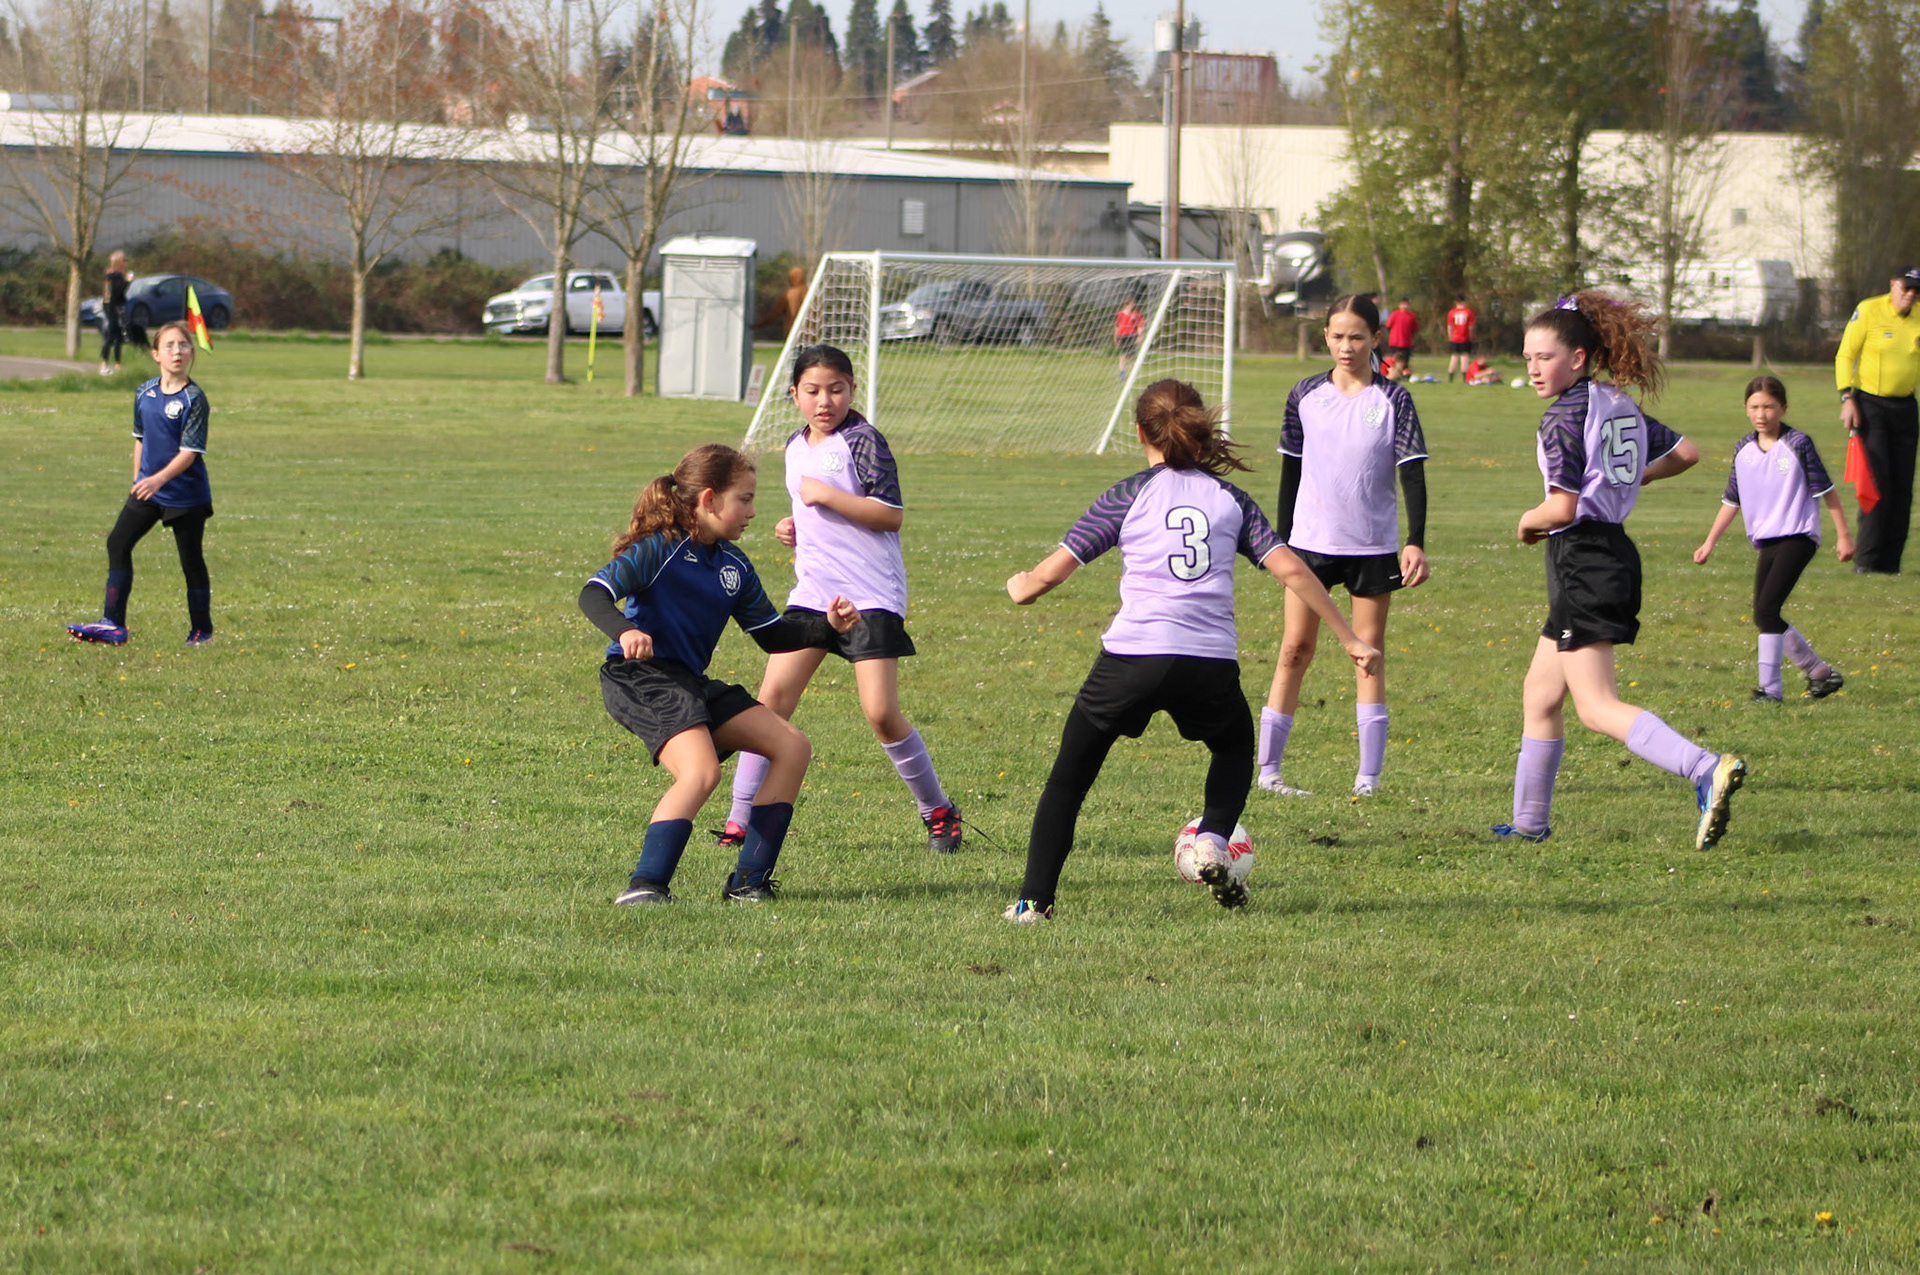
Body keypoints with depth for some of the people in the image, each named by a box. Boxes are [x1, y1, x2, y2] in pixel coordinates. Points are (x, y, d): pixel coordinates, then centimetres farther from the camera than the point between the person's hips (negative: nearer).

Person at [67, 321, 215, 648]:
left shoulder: (194, 399, -15)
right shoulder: (144, 393, 4)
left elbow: (190, 451, -20)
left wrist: (159, 479, -32)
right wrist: (139, 480, 17)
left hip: (186, 494, -6)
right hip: (148, 489, 6)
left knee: (191, 560, 3)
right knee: (118, 542, -3)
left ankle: (201, 630, 17)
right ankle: (113, 625, -3)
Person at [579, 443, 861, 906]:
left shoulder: (735, 566, 13)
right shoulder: (660, 548, -11)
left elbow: (772, 634, 20)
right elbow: (594, 593, -21)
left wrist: (826, 625, 5)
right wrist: (624, 630, -41)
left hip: (691, 683, 9)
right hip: (639, 678, -9)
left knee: (792, 747, 5)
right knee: (701, 770, -32)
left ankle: (748, 881, 4)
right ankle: (644, 887, -30)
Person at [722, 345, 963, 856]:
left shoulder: (863, 440, -8)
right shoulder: (796, 446, 14)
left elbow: (890, 515, -15)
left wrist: (826, 495, -18)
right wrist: (793, 528, 9)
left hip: (871, 596, -6)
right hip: (812, 593, 6)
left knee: (881, 712, -11)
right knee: (772, 698, -4)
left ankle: (938, 812, 8)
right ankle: (741, 818, 0)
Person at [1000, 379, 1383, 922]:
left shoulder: (1129, 496, 8)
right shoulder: (1230, 499, 15)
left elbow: (1049, 574, 6)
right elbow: (1290, 569, 6)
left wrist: (1020, 586, 29)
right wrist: (1351, 639, 10)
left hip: (1132, 655, -2)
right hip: (1211, 664, 2)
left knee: (1069, 776, 13)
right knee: (1235, 748, 32)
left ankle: (1034, 901, 5)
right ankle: (1213, 842, 8)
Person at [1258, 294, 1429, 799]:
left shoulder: (1393, 400, -2)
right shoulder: (1307, 396, 3)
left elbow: (1413, 474, -5)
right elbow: (1290, 472, 10)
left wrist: (1416, 542, -15)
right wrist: (1281, 539, 9)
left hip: (1373, 544, -1)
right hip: (1312, 540, 1)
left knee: (1370, 650, 2)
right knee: (1296, 647, -1)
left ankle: (1369, 774, 5)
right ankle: (1268, 766, 3)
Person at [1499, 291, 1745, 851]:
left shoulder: (1565, 416, -14)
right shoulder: (1621, 406, 12)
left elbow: (1562, 508, -20)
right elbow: (1686, 454, 22)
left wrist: (1529, 521, 1)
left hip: (1582, 560, -10)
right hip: (1614, 553, 10)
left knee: (1597, 706, -14)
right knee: (1540, 695, 18)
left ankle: (1706, 769, -32)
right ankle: (1529, 822, 25)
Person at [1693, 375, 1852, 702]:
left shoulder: (1798, 444, -7)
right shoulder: (1743, 451, 9)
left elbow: (1825, 490, -2)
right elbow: (1731, 501, 18)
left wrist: (1843, 534, -1)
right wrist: (1710, 543, 15)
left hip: (1798, 536, -7)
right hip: (1766, 541, 7)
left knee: (1766, 609, -18)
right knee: (1764, 617, 6)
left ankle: (1769, 687, -13)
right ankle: (1821, 673, 21)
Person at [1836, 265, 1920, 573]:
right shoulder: (1868, 311, -6)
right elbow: (1845, 356, -4)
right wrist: (1847, 398, -13)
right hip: (1870, 405, -5)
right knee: (1878, 484, -12)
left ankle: (1889, 562, 10)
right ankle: (1866, 560, -8)